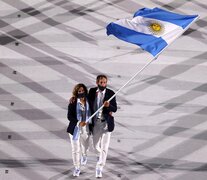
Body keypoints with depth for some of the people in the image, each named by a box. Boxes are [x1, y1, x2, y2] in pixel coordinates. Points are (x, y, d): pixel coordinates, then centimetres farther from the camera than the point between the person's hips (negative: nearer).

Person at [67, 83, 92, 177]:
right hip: (75, 129, -2)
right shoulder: (73, 103, -9)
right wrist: (79, 122, -24)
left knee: (84, 148, 15)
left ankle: (84, 155, 52)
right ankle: (77, 168, 16)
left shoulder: (89, 102, -2)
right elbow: (69, 116, -12)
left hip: (85, 129, 2)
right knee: (75, 150, 2)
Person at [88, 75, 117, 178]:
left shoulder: (111, 93, -6)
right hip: (95, 122, 2)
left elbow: (115, 109, -8)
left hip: (106, 123, -2)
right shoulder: (92, 91, 0)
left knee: (104, 146, -8)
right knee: (96, 145, 13)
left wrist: (109, 106, -28)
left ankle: (99, 167, -5)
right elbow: (89, 104, 10)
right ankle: (100, 156, 45)